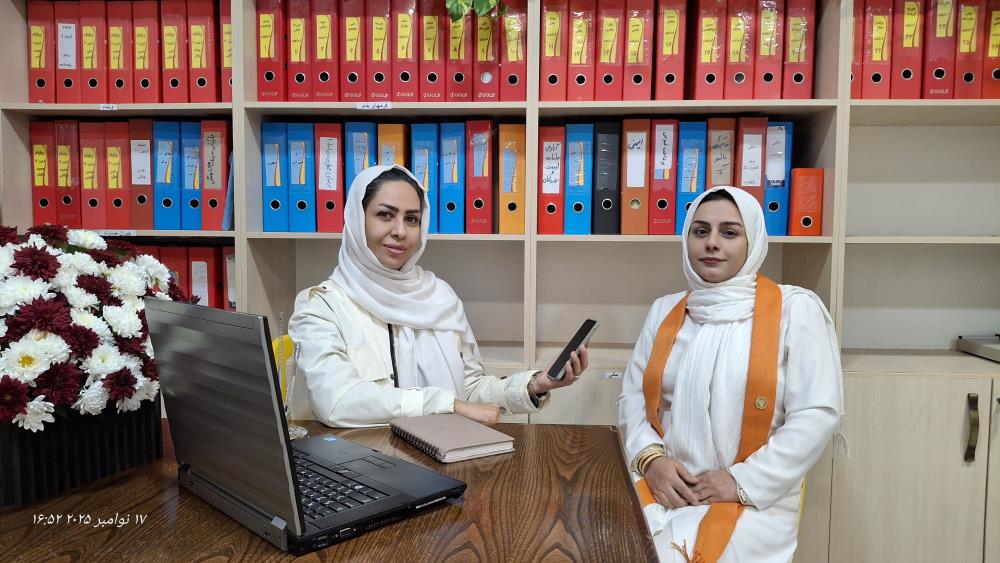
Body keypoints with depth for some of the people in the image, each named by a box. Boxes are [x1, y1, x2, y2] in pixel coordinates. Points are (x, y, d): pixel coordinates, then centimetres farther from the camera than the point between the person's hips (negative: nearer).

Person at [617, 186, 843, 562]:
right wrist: (650, 458, -8)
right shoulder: (665, 310, 9)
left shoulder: (794, 308, -4)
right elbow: (632, 397, 10)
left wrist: (743, 482, -13)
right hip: (666, 487, 3)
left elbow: (816, 414, -9)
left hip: (754, 498, -3)